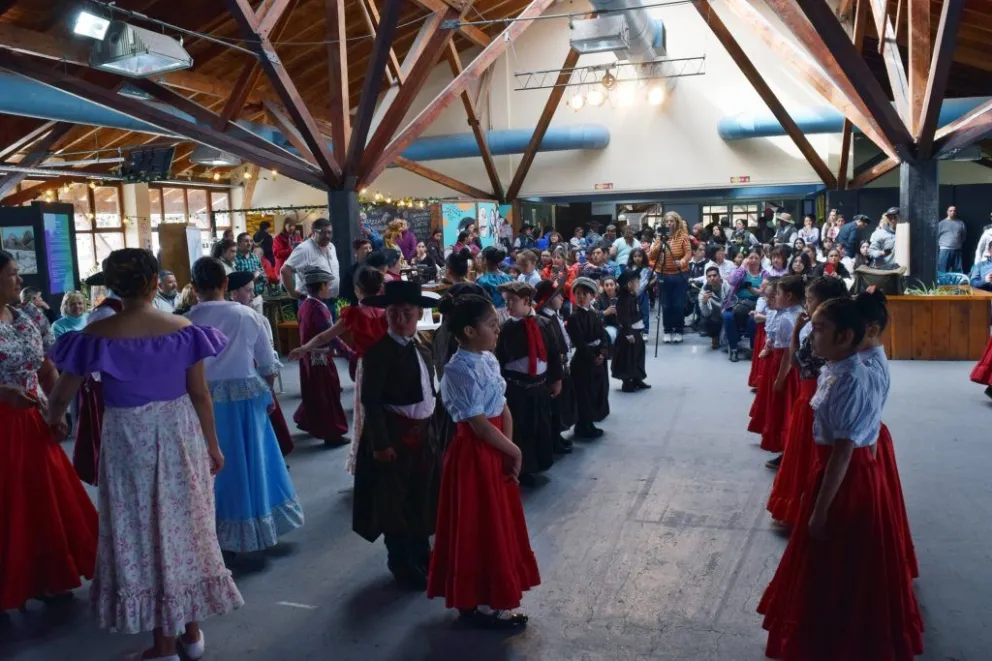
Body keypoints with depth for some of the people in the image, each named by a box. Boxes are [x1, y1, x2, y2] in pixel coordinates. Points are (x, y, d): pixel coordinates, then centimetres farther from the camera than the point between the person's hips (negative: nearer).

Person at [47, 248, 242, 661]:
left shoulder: (97, 335, -10)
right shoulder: (183, 329, -8)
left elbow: (61, 397, 0)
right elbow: (200, 394, -5)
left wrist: (50, 421, 23)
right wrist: (213, 444, 7)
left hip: (128, 440, -2)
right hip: (180, 434, 2)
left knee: (142, 533, 11)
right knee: (185, 526, 16)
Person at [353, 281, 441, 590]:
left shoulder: (423, 350, 9)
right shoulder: (379, 351, -15)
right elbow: (370, 401, -18)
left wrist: (434, 431, 12)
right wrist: (380, 442, -21)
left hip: (423, 433, 7)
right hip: (393, 435, -7)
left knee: (422, 498, 18)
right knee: (395, 502, 6)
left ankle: (422, 554, 36)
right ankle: (402, 564, 21)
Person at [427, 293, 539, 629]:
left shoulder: (488, 359, 5)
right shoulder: (460, 370, -21)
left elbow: (504, 409, 6)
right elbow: (480, 426, -21)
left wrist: (509, 454, -3)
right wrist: (515, 452, -9)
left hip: (496, 450, 9)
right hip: (475, 454, -9)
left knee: (497, 523, 18)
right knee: (480, 528, 5)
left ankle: (489, 597, 35)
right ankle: (480, 604, 22)